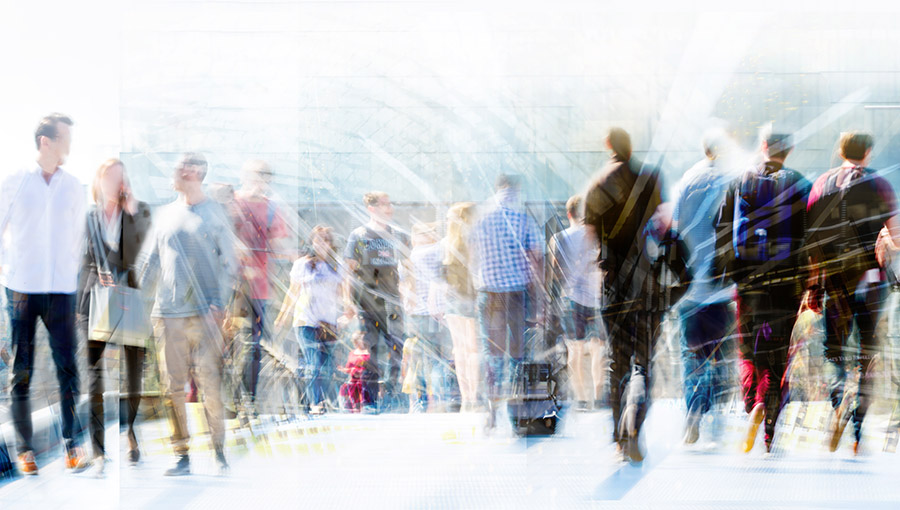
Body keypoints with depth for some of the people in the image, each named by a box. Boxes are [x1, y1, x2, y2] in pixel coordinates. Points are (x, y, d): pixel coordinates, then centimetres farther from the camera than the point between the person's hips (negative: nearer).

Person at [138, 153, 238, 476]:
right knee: (173, 388, 1)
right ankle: (181, 457, 7)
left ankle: (219, 452, 5)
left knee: (210, 385, -6)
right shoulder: (165, 215, 15)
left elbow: (228, 264, 2)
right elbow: (149, 261, 19)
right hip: (167, 315, 3)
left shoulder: (215, 214, 5)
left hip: (204, 314, -3)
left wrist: (218, 304, -10)